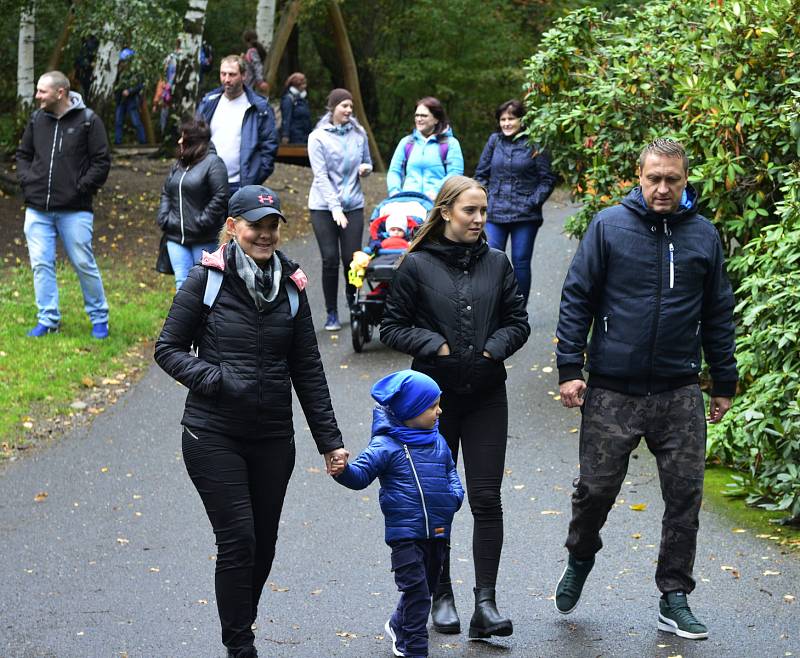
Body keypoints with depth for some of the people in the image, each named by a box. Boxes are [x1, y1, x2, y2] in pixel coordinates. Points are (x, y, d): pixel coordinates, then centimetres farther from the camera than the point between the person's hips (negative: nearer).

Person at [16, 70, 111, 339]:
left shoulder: (88, 121, -4)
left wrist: (81, 188, -11)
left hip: (74, 211, -4)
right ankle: (48, 320, 11)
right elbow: (23, 155, 20)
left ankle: (99, 319, 16)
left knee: (84, 264, 2)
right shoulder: (37, 119, 9)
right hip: (37, 210, 4)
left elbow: (102, 161, -5)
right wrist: (27, 181, 4)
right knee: (41, 264, 2)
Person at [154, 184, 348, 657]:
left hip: (274, 438, 4)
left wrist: (330, 440, 6)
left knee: (264, 544, 10)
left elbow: (308, 370, 8)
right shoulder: (208, 280, -6)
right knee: (238, 541, -7)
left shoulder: (291, 286, 4)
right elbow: (168, 349, -2)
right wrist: (215, 380, -18)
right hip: (214, 436, -4)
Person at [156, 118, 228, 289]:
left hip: (204, 240, -6)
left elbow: (220, 198, -16)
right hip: (177, 237, 6)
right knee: (182, 283, 1)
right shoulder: (178, 164, 15)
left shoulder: (213, 163, -9)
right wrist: (164, 218, 5)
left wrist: (202, 223, -17)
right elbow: (166, 193, 20)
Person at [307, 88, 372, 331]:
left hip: (353, 204, 2)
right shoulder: (318, 137, -4)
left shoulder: (359, 133, 6)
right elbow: (321, 176, -10)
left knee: (351, 258, -5)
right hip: (323, 206, -2)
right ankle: (331, 313, 6)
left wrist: (365, 168, -5)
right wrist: (335, 207, -19)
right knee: (330, 259, -5)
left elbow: (367, 163, 21)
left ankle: (352, 299, 21)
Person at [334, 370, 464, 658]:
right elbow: (361, 474, -14)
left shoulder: (438, 443, 9)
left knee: (427, 587, 20)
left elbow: (450, 470, 23)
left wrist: (455, 494, 5)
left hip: (438, 532, 7)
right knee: (416, 590, -10)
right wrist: (343, 470, -35)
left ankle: (399, 626, 43)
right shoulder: (386, 446, -11)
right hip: (405, 533, -7)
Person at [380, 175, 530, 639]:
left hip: (487, 396, 1)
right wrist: (436, 346, -15)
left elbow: (518, 322, 9)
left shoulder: (497, 263, 4)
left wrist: (494, 348, -9)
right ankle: (443, 597, 23)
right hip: (434, 395, -1)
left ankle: (486, 603, -4)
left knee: (487, 500, -5)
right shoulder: (418, 265, -3)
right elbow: (393, 327, -1)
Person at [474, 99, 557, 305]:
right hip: (494, 214, 3)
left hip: (525, 216, -3)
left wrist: (534, 202, -10)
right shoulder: (494, 141, 7)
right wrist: (485, 200, 3)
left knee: (521, 262, 4)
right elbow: (481, 174, 14)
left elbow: (547, 179, -1)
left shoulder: (534, 144, -3)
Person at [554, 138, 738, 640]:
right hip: (612, 391, -2)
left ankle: (675, 599, 14)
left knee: (685, 495, 3)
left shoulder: (704, 235, 5)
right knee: (596, 489, 4)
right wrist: (569, 368, -7)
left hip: (680, 394, 2)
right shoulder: (609, 226, -3)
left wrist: (724, 383, 13)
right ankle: (580, 561, 32)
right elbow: (577, 299, -1)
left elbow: (718, 315, 12)